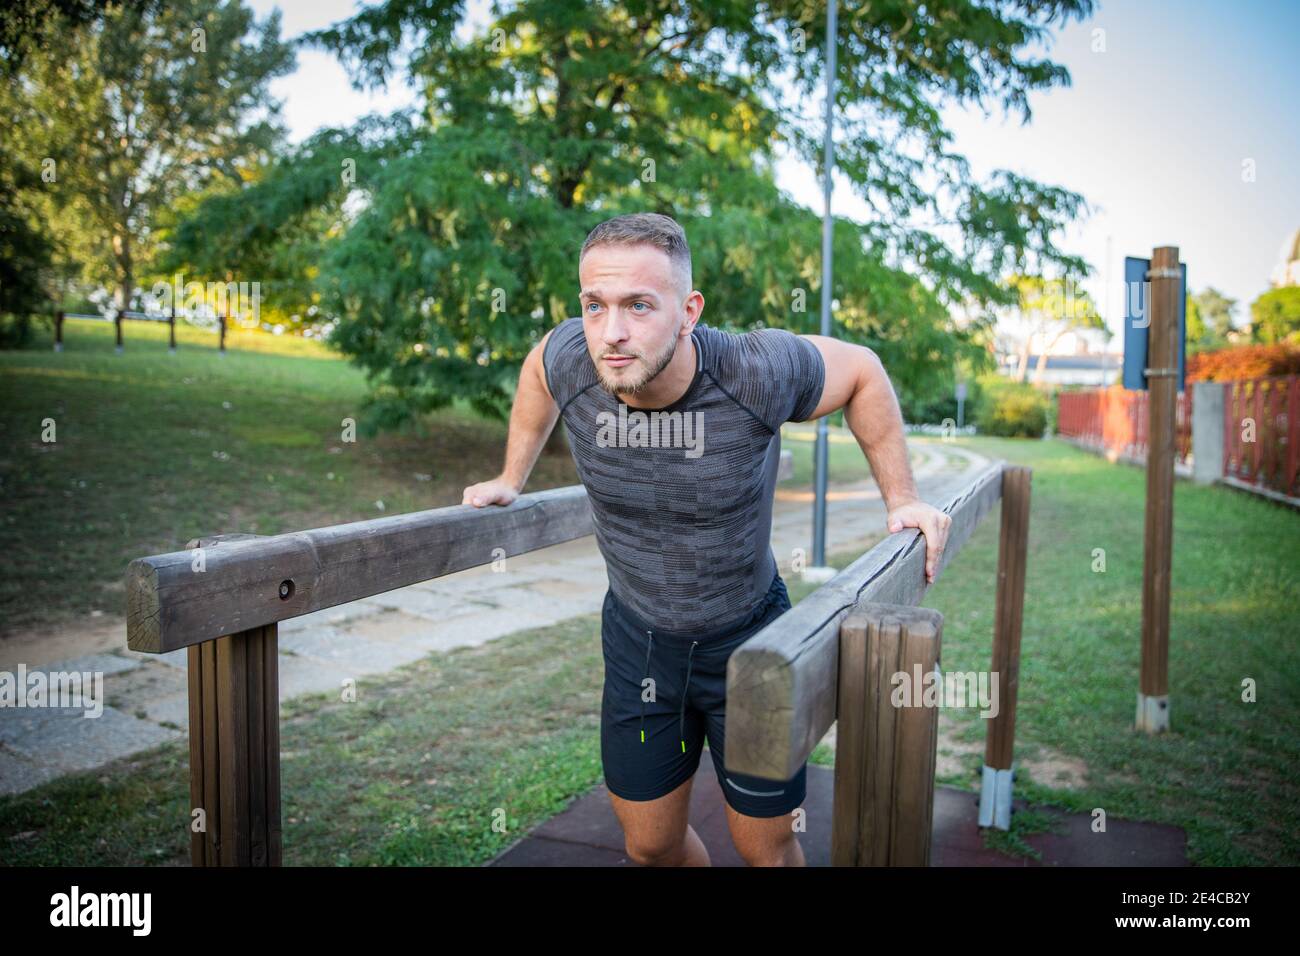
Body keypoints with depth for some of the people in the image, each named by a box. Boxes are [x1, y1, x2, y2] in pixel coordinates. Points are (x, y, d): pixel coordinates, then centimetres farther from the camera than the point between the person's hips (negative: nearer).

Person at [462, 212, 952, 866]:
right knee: (650, 844, 16)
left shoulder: (758, 371, -28)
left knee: (766, 848, 12)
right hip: (637, 636, 3)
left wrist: (900, 498, -5)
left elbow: (861, 370, -8)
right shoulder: (570, 359, -19)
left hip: (749, 639, -2)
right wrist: (511, 478, 13)